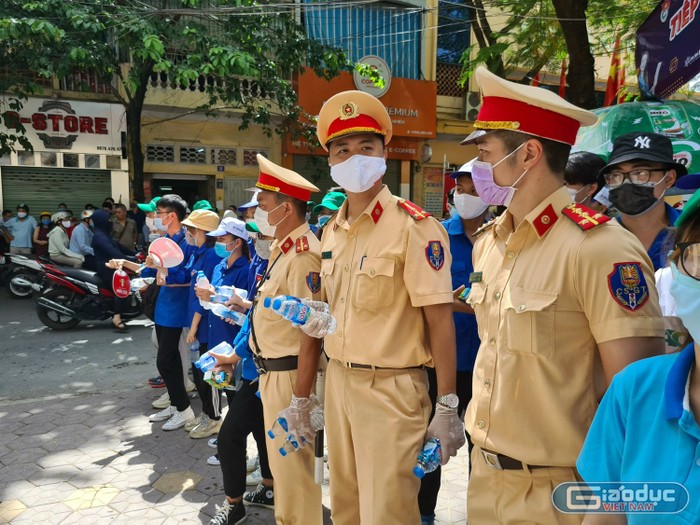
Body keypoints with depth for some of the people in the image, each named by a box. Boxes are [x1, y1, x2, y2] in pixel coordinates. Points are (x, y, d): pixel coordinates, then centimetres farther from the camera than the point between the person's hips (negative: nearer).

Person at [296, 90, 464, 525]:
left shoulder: (414, 226, -13)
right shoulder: (331, 231, 8)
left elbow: (439, 318, -15)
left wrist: (447, 407, -15)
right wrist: (301, 397, 16)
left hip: (391, 388, -6)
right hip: (338, 382, 7)